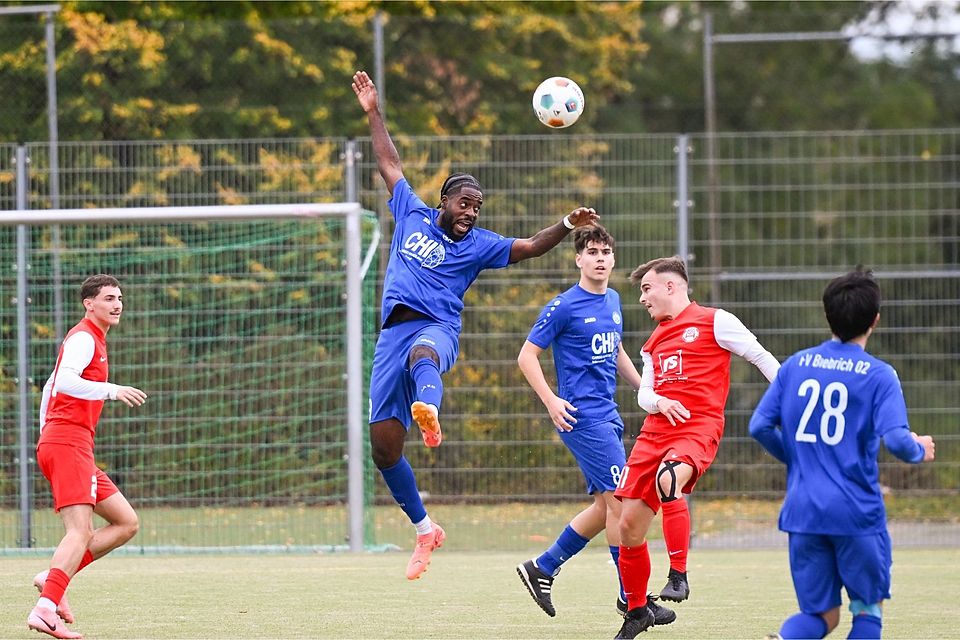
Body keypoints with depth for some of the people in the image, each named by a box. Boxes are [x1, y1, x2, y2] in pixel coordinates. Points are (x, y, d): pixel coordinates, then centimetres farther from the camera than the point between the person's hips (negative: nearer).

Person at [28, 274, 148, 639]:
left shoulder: (94, 340, 24)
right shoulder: (84, 338, -7)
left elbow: (49, 388, 30)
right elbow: (65, 381, -25)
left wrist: (45, 434, 26)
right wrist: (112, 391, -33)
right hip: (68, 443, -10)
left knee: (126, 523, 7)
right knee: (80, 532, -20)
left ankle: (52, 579, 1)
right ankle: (45, 609, -31)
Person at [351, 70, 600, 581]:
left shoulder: (479, 245, 12)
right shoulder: (412, 215, 18)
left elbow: (530, 247, 4)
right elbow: (389, 164, 29)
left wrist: (568, 225, -11)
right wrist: (373, 114, 31)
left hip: (438, 330, -4)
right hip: (394, 331, 4)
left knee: (421, 354, -44)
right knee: (383, 443, 0)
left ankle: (428, 413, -80)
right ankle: (425, 529, 17)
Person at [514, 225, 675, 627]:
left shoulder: (612, 301, 14)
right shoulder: (563, 307, -9)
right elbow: (527, 357, -7)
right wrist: (550, 401, -18)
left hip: (608, 416, 8)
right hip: (582, 416, -8)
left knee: (606, 505, 9)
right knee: (619, 499, -11)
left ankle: (542, 568, 20)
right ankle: (631, 596, -5)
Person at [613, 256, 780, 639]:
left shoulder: (713, 322, 4)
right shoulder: (654, 342, 24)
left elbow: (760, 356, 3)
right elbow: (644, 394, 19)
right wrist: (659, 402, -4)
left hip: (698, 427, -7)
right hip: (655, 431, 7)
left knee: (668, 479, -39)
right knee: (629, 526, 1)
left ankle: (678, 575, -30)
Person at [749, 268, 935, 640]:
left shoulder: (796, 365, 6)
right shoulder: (878, 375, -6)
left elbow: (760, 426, 6)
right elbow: (896, 440, -17)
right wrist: (920, 451, 5)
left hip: (802, 511, 4)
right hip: (857, 512, -4)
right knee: (869, 607, 14)